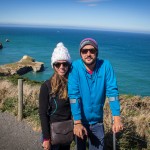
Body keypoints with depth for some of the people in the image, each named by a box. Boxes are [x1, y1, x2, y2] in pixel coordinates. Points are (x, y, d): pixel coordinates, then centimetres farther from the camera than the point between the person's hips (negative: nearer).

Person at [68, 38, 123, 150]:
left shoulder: (105, 66, -14)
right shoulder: (75, 67, -20)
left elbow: (112, 91, -16)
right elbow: (73, 95, -23)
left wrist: (117, 118, -23)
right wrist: (77, 122, -28)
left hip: (97, 121, 1)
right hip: (80, 120, -1)